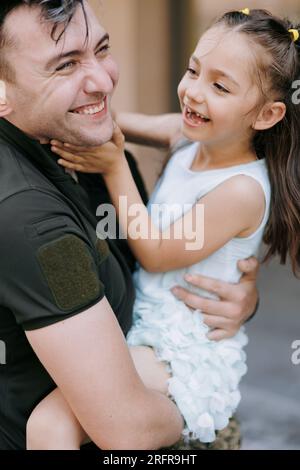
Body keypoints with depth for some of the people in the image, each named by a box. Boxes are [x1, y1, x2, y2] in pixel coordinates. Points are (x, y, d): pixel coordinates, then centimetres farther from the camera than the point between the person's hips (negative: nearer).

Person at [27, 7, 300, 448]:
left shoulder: (243, 190, -22)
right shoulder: (194, 143, 1)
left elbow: (154, 255, -16)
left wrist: (115, 167, -16)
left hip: (180, 349, -9)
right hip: (140, 317, 9)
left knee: (49, 422, -21)